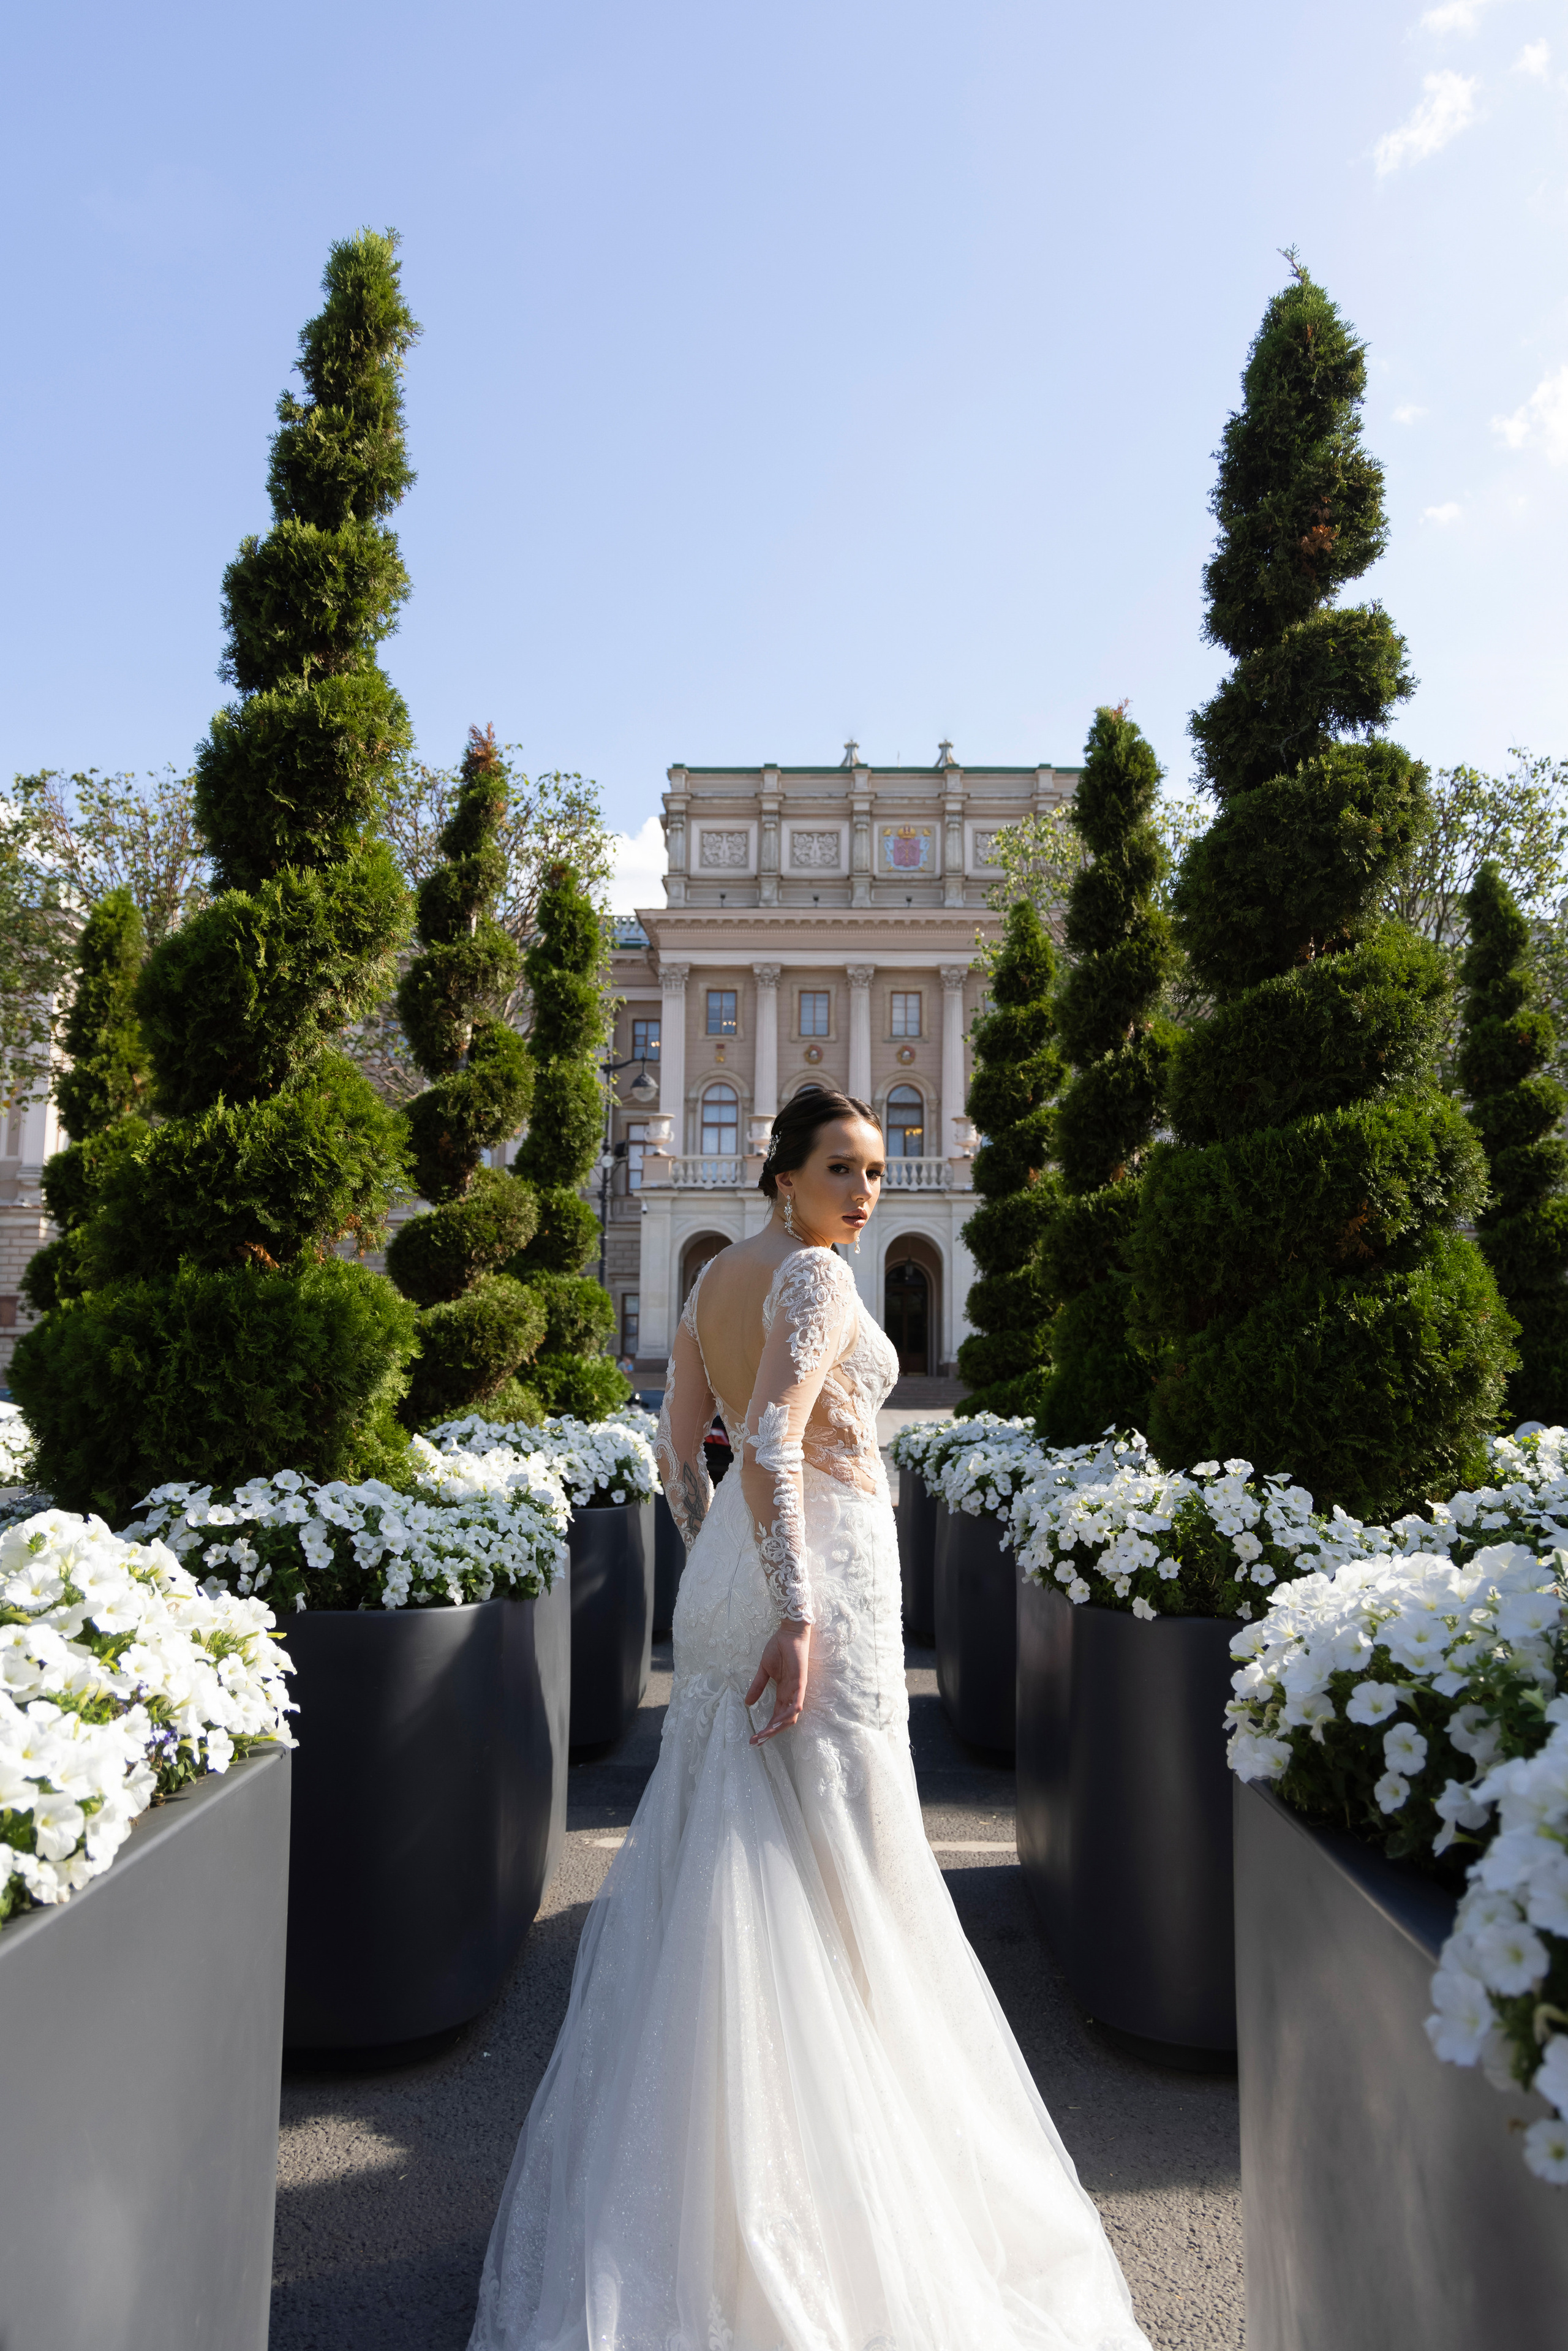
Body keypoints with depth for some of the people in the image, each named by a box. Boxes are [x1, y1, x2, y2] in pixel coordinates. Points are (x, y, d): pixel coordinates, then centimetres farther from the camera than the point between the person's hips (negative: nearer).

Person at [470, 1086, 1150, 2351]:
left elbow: (679, 1450, 13)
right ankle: (833, 2137, 19)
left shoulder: (715, 1277, 10)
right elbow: (772, 1445, -26)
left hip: (728, 1569, 9)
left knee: (721, 1849, 18)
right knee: (831, 1852, 4)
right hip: (819, 1563, -9)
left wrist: (722, 1571, 19)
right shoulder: (816, 1275, -15)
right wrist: (796, 1615, -26)